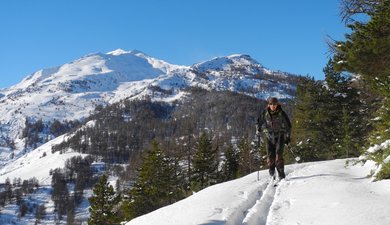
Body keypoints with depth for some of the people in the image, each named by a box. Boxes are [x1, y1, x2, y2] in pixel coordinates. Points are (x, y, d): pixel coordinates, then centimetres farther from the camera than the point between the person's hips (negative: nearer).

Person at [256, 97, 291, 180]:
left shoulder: (282, 113, -2)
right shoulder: (265, 113, 4)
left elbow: (288, 125, 8)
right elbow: (259, 122, 19)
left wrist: (288, 136, 3)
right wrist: (259, 130, 1)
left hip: (280, 136, -2)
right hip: (269, 136, 2)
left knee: (278, 153, -15)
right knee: (270, 155, -6)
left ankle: (281, 174, -13)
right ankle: (272, 173, 8)